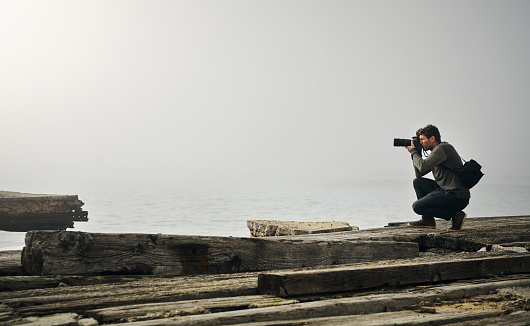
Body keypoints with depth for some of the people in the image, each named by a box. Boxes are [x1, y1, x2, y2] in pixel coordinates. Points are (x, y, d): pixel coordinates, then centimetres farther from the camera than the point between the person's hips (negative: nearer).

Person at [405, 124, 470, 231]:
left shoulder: (442, 148, -13)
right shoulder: (437, 150, 18)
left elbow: (422, 166, -24)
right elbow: (419, 173, 20)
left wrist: (413, 151, -6)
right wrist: (416, 153, 12)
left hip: (457, 198, -10)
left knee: (417, 207, -12)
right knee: (418, 182, 16)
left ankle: (456, 215, -9)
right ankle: (428, 220, 14)